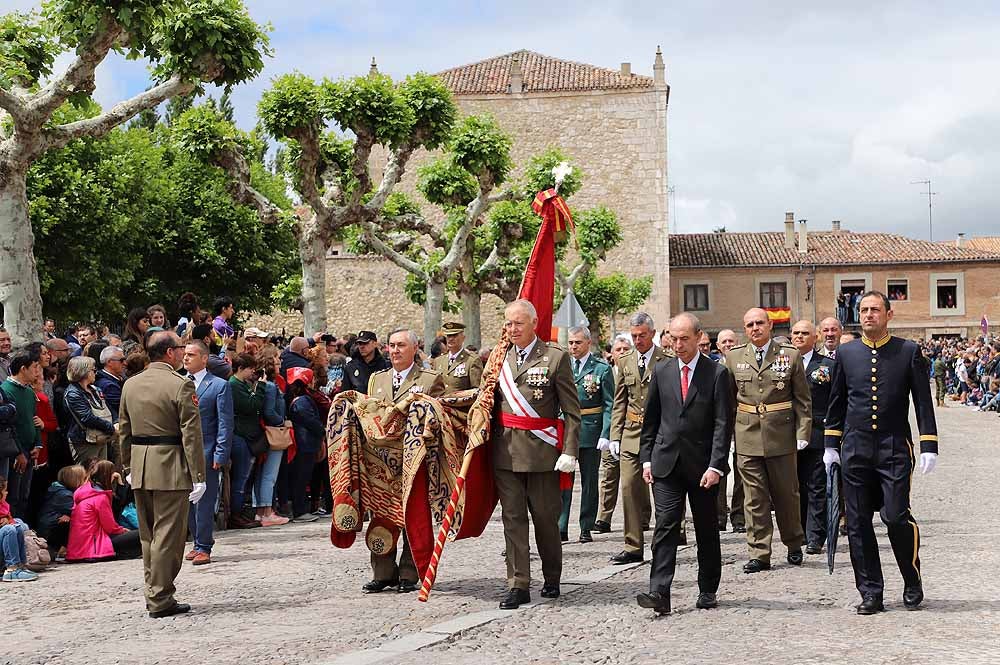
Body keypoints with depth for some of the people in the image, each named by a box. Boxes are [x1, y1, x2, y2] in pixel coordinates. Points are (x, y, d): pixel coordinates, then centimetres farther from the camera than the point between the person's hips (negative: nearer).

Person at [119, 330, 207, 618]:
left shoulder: (130, 384, 8)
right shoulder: (181, 385, -12)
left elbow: (124, 430, 13)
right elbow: (191, 434, -14)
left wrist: (128, 468, 20)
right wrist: (198, 475, -11)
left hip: (140, 469, 7)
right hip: (171, 468, -7)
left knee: (148, 535, 16)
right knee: (168, 535, -1)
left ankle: (154, 594, 23)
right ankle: (160, 600, 1)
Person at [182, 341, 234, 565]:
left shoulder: (219, 386, -3)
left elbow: (225, 424, -4)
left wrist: (220, 455, -10)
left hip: (206, 453, -5)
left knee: (204, 501, -3)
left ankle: (204, 548, 4)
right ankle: (197, 543, 20)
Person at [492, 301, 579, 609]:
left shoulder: (555, 357, -4)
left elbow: (572, 410, -5)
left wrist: (569, 452, -12)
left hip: (542, 450, -3)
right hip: (506, 452, 3)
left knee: (546, 518, 8)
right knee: (513, 518, 3)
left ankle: (551, 578, 28)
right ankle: (518, 585, 7)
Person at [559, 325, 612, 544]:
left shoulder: (602, 369, -2)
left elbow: (609, 405, -4)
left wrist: (605, 434, -13)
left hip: (590, 430, -2)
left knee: (589, 481, 7)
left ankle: (586, 528, 16)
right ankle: (560, 529, 0)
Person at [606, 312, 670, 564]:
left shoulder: (667, 361, -3)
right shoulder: (625, 362, 11)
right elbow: (620, 402, 13)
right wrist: (615, 436, 6)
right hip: (631, 434, 4)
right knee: (629, 488, -1)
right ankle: (633, 547, 3)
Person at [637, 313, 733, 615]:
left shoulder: (717, 374, -4)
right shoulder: (661, 372, 7)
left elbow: (723, 424, -8)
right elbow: (650, 419, 12)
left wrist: (716, 465, -15)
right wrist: (646, 458, 6)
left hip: (703, 464, -2)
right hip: (666, 462, 2)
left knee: (707, 530, 9)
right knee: (665, 526, -8)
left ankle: (707, 591, 21)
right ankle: (659, 593, -13)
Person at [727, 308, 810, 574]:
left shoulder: (790, 355, 2)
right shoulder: (733, 357, 7)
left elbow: (803, 399, 3)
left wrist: (803, 433, -4)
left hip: (781, 435, -1)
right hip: (747, 437, 1)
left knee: (786, 494, 9)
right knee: (754, 498, 1)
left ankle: (794, 545, 28)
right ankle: (759, 554, 6)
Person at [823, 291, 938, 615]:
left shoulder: (909, 351, 3)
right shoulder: (846, 353, 9)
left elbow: (923, 402, 3)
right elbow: (836, 402, 15)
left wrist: (929, 446, -3)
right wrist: (831, 444, 12)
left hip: (895, 448, -3)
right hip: (856, 451, 3)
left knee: (897, 516, -10)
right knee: (858, 523, 2)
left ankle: (913, 584, 12)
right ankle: (870, 593, 12)